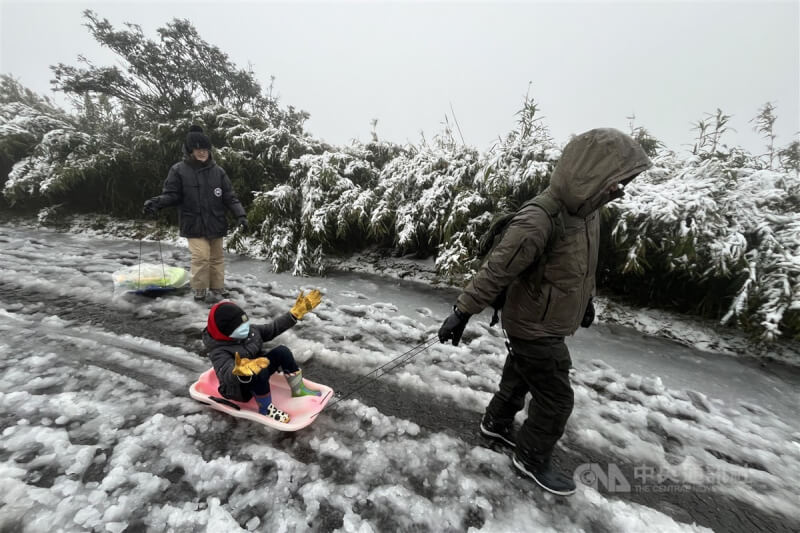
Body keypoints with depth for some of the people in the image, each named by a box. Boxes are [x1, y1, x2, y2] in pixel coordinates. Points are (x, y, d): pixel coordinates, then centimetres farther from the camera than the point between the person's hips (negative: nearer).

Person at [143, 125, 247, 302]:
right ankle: (199, 292, 7)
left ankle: (217, 290, 22)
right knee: (201, 257, -11)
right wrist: (156, 202, -16)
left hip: (216, 224, 3)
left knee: (217, 258, 10)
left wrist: (240, 214, -7)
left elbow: (229, 196, 4)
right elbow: (172, 194, 3)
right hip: (194, 224, -3)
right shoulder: (179, 170, -1)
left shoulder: (218, 171, 4)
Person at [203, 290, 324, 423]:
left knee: (282, 351, -14)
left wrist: (296, 313, -10)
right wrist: (240, 371, -70)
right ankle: (265, 408, -18)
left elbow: (273, 328, -1)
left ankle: (298, 389, -3)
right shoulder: (219, 351, -27)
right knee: (260, 372, -38)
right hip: (238, 388, -7)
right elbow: (227, 374, -44)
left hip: (257, 377, 7)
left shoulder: (250, 330, -8)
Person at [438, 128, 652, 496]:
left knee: (520, 378, 25)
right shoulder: (539, 221, -31)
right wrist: (462, 312, -23)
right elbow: (494, 272, -28)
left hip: (546, 325, 9)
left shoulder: (586, 210, -1)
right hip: (533, 329, -9)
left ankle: (496, 423, 50)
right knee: (556, 400, 7)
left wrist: (585, 300, 26)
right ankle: (532, 459, 32)